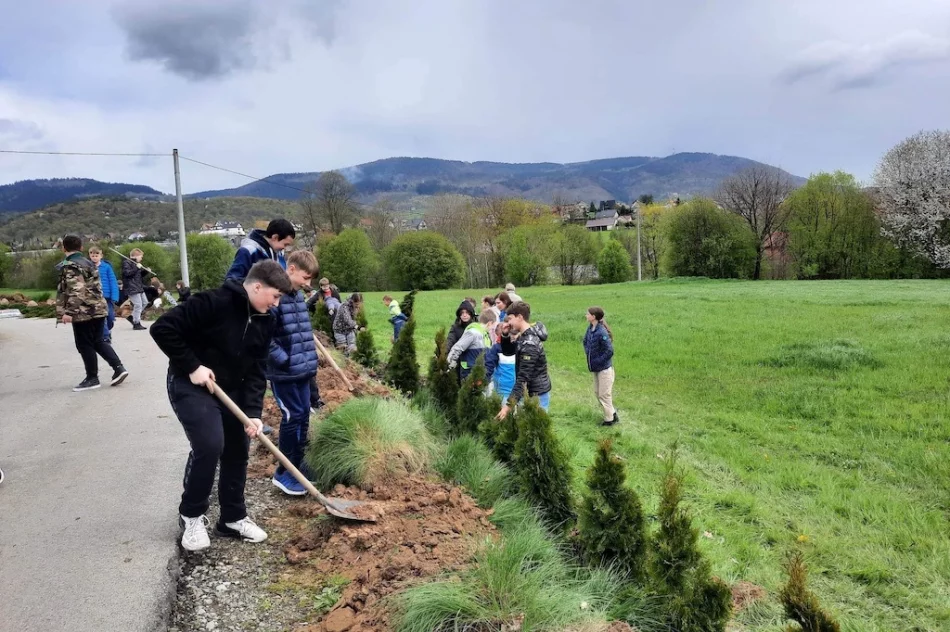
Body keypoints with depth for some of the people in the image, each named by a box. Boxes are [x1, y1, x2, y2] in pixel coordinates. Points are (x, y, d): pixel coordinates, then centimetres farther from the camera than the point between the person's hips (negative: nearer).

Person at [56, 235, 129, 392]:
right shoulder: (88, 263, 15)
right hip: (98, 309, 9)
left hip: (84, 312, -9)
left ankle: (92, 378, 8)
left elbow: (76, 291, -23)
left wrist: (69, 312, -25)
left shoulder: (70, 266, -11)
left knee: (85, 345, 2)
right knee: (98, 341, 16)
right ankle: (119, 368, 6)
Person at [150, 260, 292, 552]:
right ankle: (191, 516, 3)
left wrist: (253, 412, -12)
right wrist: (192, 366, -24)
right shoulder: (214, 302, -25)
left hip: (231, 389, 7)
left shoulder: (265, 321, -3)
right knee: (209, 445, -20)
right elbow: (163, 328, -25)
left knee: (238, 449, 6)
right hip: (190, 385, -7)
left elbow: (256, 370, -2)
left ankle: (233, 518, 22)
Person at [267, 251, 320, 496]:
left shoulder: (299, 296, 11)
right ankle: (284, 473, 9)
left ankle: (297, 464, 26)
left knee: (303, 416, 13)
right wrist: (283, 359, -18)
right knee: (293, 417, -3)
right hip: (284, 373, -8)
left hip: (302, 370, 8)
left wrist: (309, 359, 14)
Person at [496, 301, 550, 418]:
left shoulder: (529, 343, -24)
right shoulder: (524, 336, 6)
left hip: (536, 395, -10)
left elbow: (523, 378, -27)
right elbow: (507, 352, 22)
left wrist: (509, 405, -28)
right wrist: (505, 335, 2)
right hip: (531, 392, 10)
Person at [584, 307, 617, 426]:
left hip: (604, 368, -9)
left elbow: (609, 351, -27)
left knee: (604, 394, 2)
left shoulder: (601, 332, -26)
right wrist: (587, 352, 7)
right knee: (598, 392, 18)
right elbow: (585, 341, 20)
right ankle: (612, 413, 32)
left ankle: (609, 419, 17)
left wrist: (598, 361, -18)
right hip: (596, 368, 9)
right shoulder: (590, 328, 0)